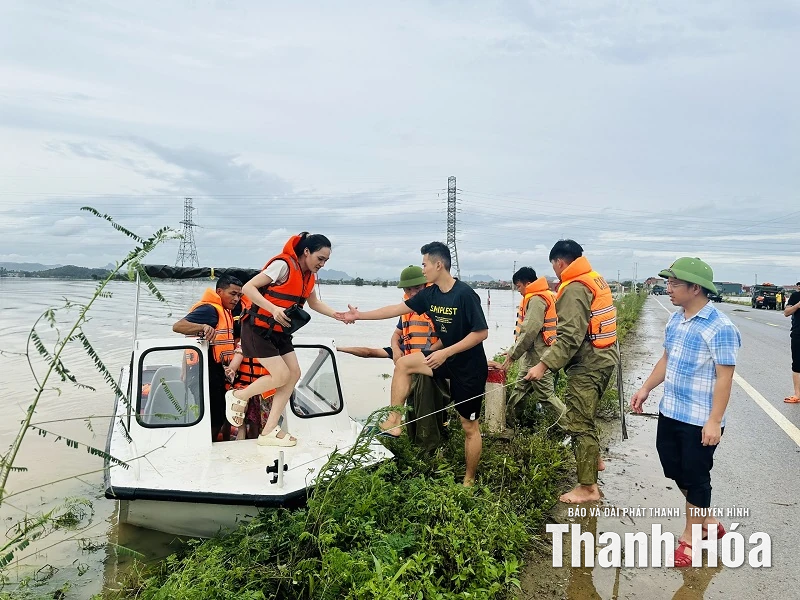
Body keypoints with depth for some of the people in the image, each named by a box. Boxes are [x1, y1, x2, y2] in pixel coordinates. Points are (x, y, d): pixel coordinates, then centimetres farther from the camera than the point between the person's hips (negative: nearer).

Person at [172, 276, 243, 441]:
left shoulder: (224, 312, 16)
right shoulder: (209, 309, -14)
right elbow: (178, 326, -27)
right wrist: (204, 327, -42)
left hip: (216, 373, 10)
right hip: (207, 373, -10)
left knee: (218, 418, 19)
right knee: (214, 421, -7)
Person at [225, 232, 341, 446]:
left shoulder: (310, 276, 6)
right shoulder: (283, 265, -19)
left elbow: (314, 303, 19)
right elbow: (248, 288, -21)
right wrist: (273, 309, -33)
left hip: (279, 332, 9)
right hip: (258, 328, -9)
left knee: (294, 374, 1)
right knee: (281, 375, -13)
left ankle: (269, 431, 8)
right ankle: (238, 396, 14)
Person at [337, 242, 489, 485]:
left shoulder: (465, 294, -23)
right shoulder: (430, 294, -1)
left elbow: (481, 332, -23)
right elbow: (397, 309, 5)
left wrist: (445, 352, -25)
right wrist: (359, 315, 8)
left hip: (469, 365, -7)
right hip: (446, 357, 7)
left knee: (469, 426, 2)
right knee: (403, 365, 0)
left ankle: (469, 480, 18)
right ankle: (394, 421, 4)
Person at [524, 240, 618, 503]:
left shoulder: (574, 289, -18)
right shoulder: (596, 279, 12)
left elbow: (570, 336, -26)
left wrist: (544, 364, -28)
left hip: (587, 364, -10)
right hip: (603, 357, 10)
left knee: (579, 423, -3)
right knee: (586, 415, 26)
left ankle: (588, 487, 4)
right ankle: (594, 460, 42)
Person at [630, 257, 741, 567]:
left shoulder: (720, 328, -19)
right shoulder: (675, 319, 5)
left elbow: (724, 377, -20)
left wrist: (715, 421, -21)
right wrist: (645, 389, 14)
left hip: (700, 421, -8)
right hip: (670, 412, 8)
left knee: (696, 477, 8)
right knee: (674, 469, 18)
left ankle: (690, 536, 26)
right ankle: (707, 520, 39)